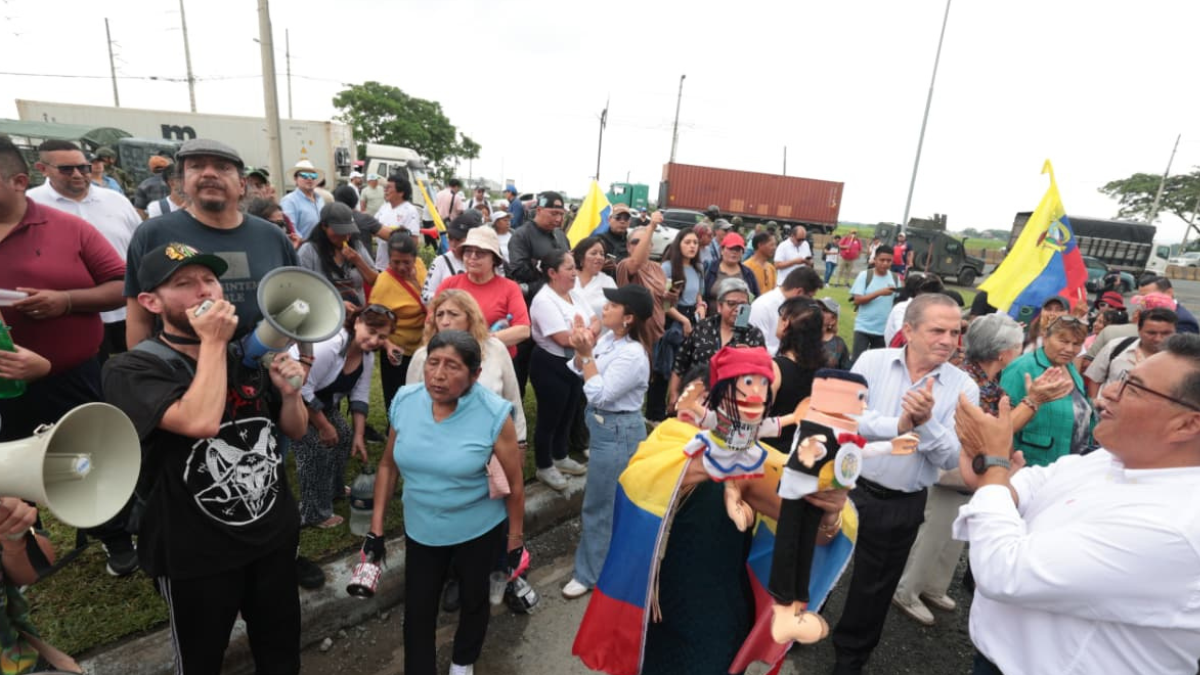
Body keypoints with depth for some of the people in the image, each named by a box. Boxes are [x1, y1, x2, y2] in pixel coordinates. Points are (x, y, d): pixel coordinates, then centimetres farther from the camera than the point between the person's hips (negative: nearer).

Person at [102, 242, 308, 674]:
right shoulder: (132, 370, -16)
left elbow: (295, 431, 7)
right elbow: (201, 422, -36)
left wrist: (290, 392, -13)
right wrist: (213, 342, -25)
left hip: (274, 534, 4)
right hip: (197, 554, -3)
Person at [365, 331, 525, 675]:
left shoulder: (494, 414, -26)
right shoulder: (404, 402, -14)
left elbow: (515, 483, -14)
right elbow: (389, 465, 0)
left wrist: (516, 537, -5)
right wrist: (376, 525, 2)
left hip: (479, 530, -2)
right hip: (421, 529, 2)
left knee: (473, 599, 23)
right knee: (417, 609, 14)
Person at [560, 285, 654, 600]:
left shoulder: (632, 355, -27)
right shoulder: (608, 337, -2)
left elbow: (600, 396, -26)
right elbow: (579, 371, 5)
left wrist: (587, 354, -25)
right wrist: (581, 349, -14)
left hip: (617, 432, -9)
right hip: (603, 426, 9)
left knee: (598, 505, 6)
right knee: (617, 499, 26)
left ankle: (589, 574, 26)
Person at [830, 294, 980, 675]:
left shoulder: (963, 388, -6)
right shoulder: (873, 361, -7)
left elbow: (953, 458, -12)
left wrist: (925, 421, -27)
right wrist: (898, 426, -29)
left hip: (901, 506, 1)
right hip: (848, 486, 0)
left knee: (874, 588, 18)